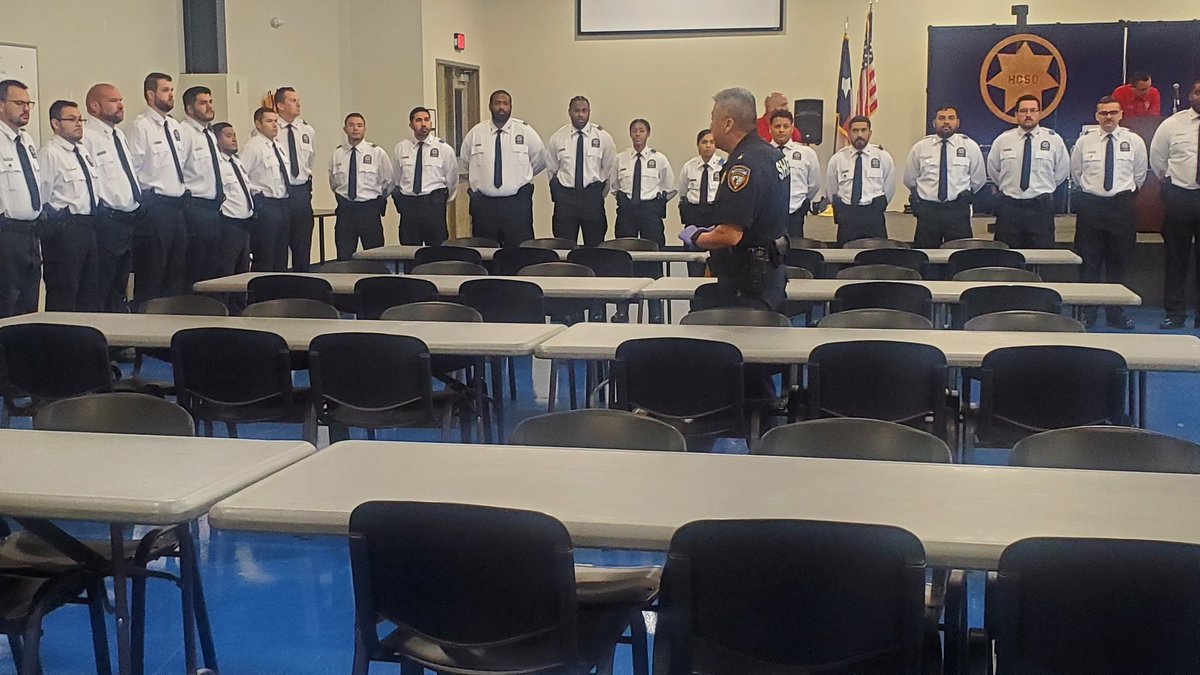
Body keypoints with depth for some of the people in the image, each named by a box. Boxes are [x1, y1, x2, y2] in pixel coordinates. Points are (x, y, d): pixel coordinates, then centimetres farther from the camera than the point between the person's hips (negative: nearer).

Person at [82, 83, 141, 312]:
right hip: (107, 222, -9)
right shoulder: (87, 137, -11)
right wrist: (102, 209, -19)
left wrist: (139, 201, 17)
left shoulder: (120, 135, 17)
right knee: (99, 293, -5)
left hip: (131, 219, 9)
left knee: (119, 289, 18)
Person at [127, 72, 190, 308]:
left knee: (177, 271, 13)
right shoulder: (141, 126, -10)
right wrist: (142, 204, -13)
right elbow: (132, 169, -13)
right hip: (153, 206, -8)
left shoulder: (175, 127, 14)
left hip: (176, 205, 8)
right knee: (150, 276, -5)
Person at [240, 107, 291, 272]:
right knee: (263, 259, -6)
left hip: (283, 205, 8)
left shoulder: (279, 146, 16)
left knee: (281, 256, 12)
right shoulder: (254, 146, -10)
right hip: (264, 207, -8)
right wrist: (255, 193, -14)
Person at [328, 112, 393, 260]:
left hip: (370, 210, -2)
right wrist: (342, 201, 13)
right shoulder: (337, 155, 6)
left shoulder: (377, 152, -1)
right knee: (344, 257, 2)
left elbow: (388, 182, 8)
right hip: (345, 211, 2)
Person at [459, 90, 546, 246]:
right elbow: (463, 163, 20)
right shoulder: (475, 132, 5)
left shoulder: (525, 131, 2)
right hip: (483, 203, 1)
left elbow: (540, 160, 14)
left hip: (517, 203, -1)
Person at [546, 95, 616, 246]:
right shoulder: (557, 138, 4)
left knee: (595, 245, 2)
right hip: (565, 196, 1)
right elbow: (551, 170, 13)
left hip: (593, 197, 0)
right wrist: (557, 194, 9)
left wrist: (601, 195, 4)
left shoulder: (603, 137, 1)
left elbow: (610, 169, 7)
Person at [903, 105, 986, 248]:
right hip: (927, 211, 0)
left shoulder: (970, 146, 3)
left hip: (958, 211, 0)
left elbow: (979, 180, 15)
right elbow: (909, 180, 15)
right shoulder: (920, 148, 4)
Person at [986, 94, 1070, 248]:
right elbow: (993, 170, 18)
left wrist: (1044, 188, 12)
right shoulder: (1002, 140, 4)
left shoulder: (1054, 140, 2)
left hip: (1041, 208, 0)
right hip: (1009, 206, 1)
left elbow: (1062, 171, 14)